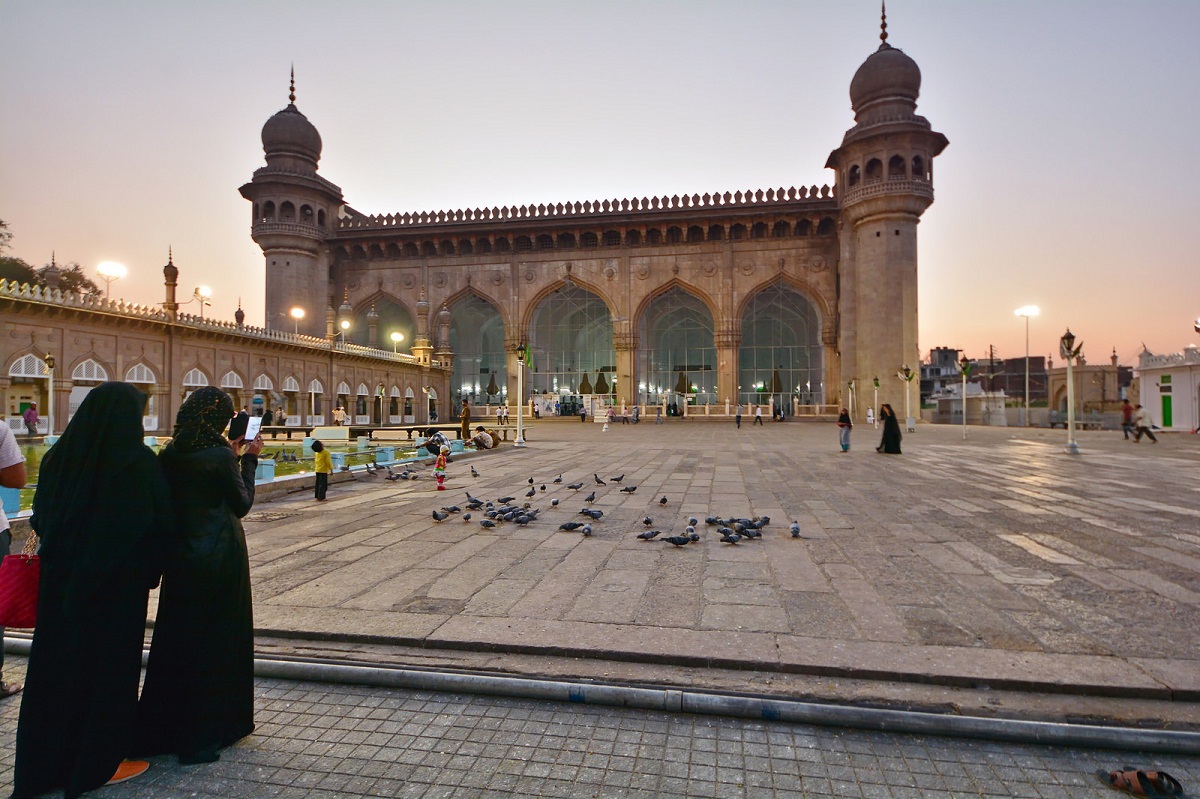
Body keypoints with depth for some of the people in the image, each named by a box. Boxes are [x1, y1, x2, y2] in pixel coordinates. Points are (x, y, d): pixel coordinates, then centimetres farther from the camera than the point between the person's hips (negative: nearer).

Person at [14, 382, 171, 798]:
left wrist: (61, 550, 19)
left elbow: (40, 516, 7)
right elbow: (160, 524, -16)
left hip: (61, 579, 6)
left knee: (56, 663, 17)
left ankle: (45, 762, 32)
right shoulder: (140, 463, -17)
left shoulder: (59, 456, 0)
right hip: (118, 582, -6)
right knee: (108, 665, 8)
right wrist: (149, 569, -1)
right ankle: (101, 760, 21)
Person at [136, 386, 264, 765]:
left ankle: (160, 729, 32)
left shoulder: (169, 456, 1)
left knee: (176, 638, 18)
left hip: (180, 556, 6)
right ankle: (204, 734, 17)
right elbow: (242, 505, -8)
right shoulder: (220, 456, -18)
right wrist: (249, 460, -2)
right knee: (218, 639, 7)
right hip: (220, 557, -6)